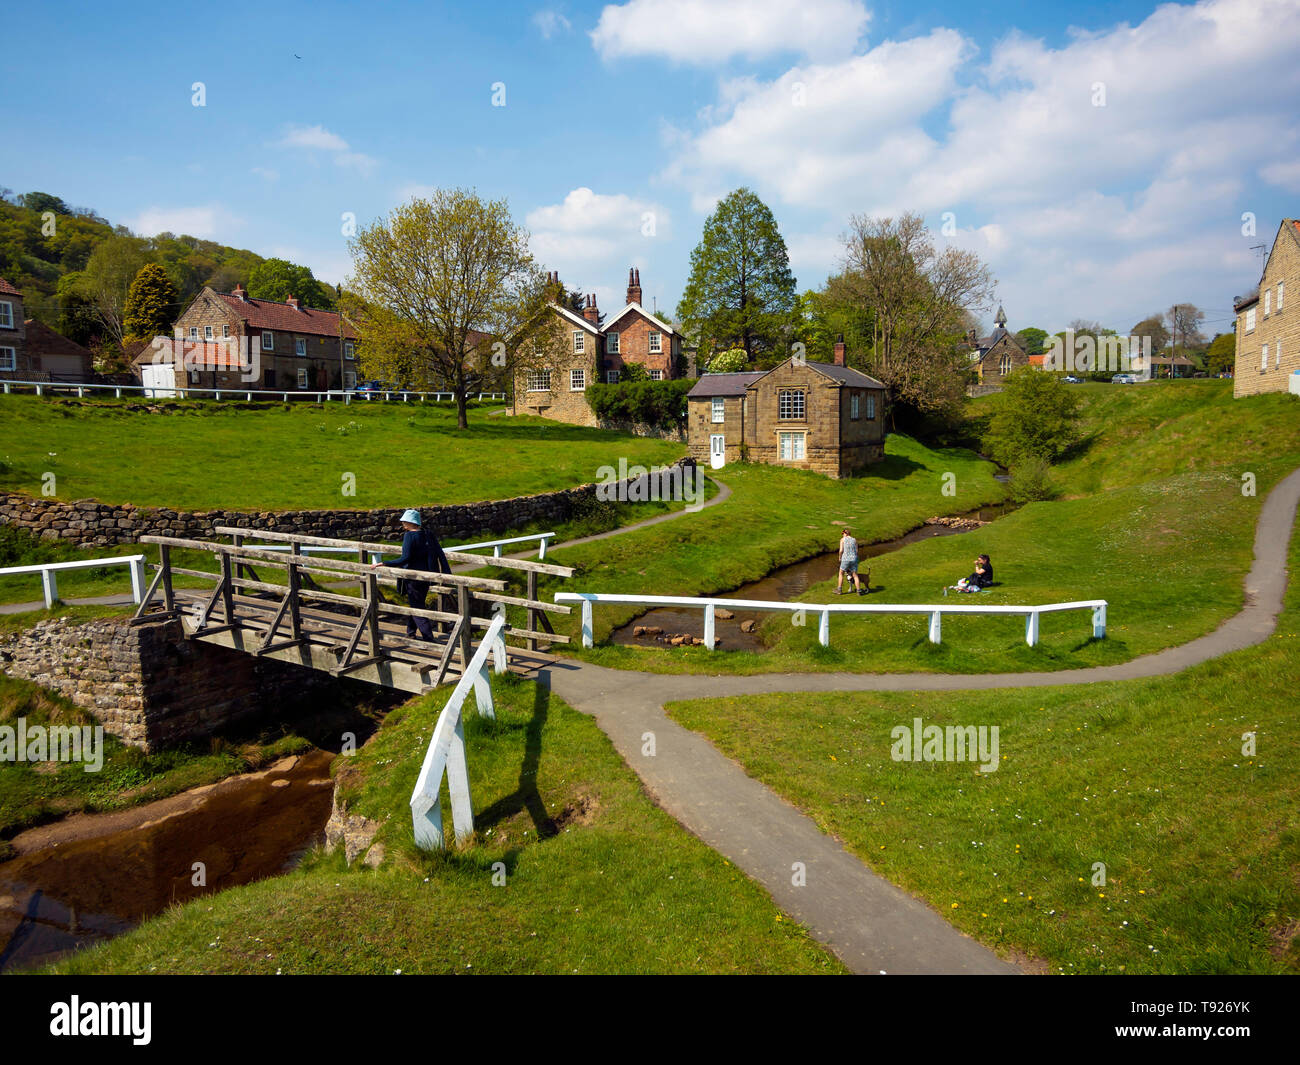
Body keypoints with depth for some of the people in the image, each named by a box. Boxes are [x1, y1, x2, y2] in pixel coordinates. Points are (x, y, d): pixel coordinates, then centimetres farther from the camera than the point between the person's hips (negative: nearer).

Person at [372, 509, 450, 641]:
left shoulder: (409, 536, -16)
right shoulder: (428, 535, 5)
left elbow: (405, 559, -24)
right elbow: (440, 553, 5)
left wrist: (384, 563, -23)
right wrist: (447, 573, 13)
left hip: (413, 578, -7)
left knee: (417, 609, 0)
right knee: (414, 604, 23)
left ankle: (429, 639, -4)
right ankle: (410, 633, 35)